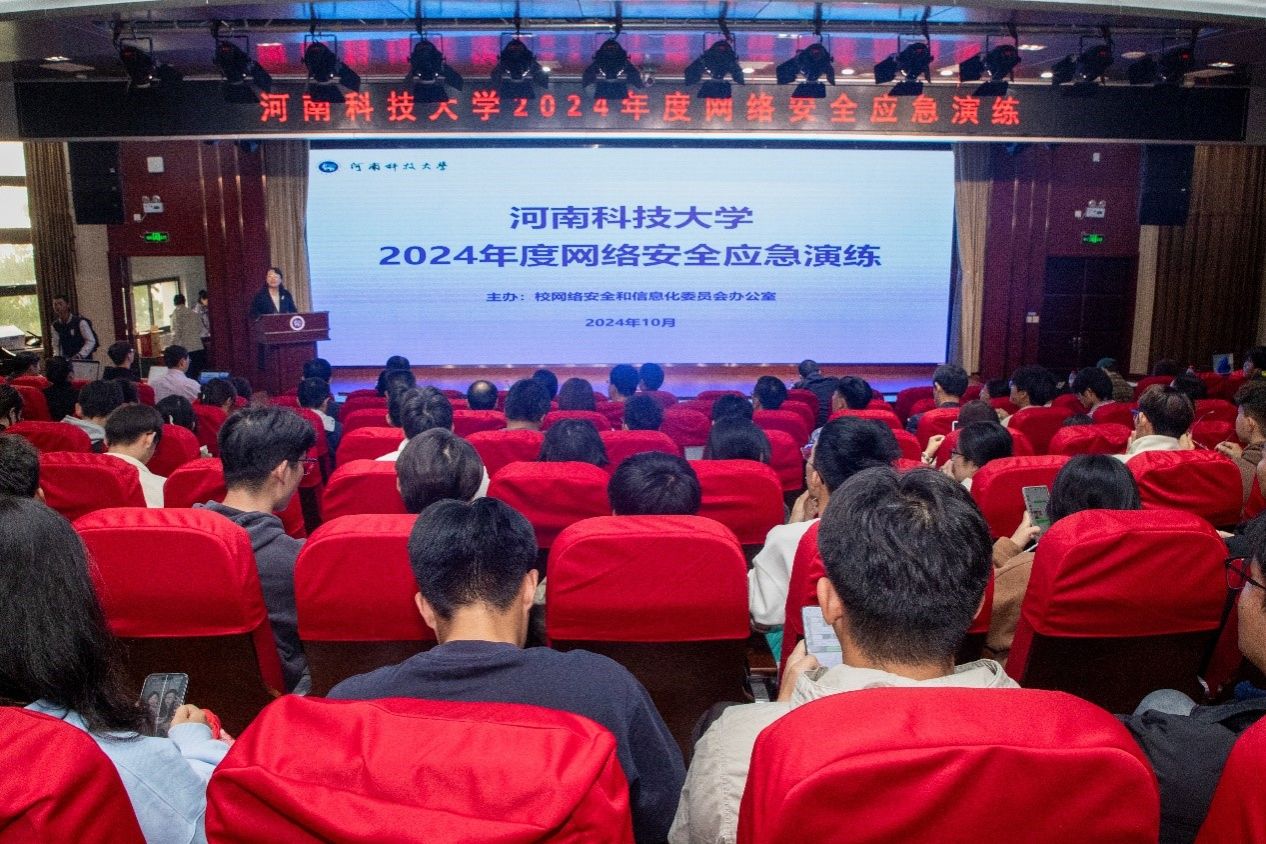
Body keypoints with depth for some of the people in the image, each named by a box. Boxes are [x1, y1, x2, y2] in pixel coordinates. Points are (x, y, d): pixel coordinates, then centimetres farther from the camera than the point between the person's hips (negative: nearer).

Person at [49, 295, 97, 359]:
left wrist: (79, 356, -21)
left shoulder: (80, 322, -8)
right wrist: (57, 358, -4)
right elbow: (56, 345, 14)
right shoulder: (54, 326, 8)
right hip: (65, 361, 4)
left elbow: (91, 341, -10)